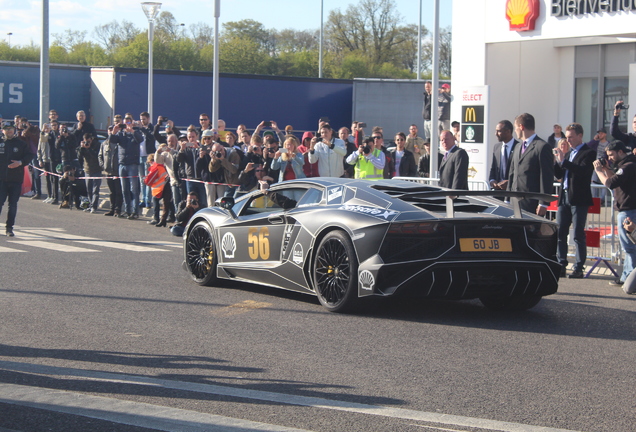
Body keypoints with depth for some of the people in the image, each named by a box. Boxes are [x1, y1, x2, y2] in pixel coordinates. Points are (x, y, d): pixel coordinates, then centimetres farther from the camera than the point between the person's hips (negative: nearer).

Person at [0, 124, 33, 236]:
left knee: (13, 204, 3)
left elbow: (30, 155, 4)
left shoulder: (21, 144, 5)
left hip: (16, 179, 1)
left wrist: (20, 162, -13)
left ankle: (9, 227, 11)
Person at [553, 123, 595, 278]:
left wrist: (563, 161, -23)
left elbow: (582, 171, -21)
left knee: (578, 235, -4)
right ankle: (561, 265, 10)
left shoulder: (589, 153, -5)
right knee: (560, 233, 5)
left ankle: (579, 268, -1)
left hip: (579, 199, -7)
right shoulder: (568, 153, 18)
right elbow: (559, 175, 15)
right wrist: (556, 161, -2)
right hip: (564, 197, 7)